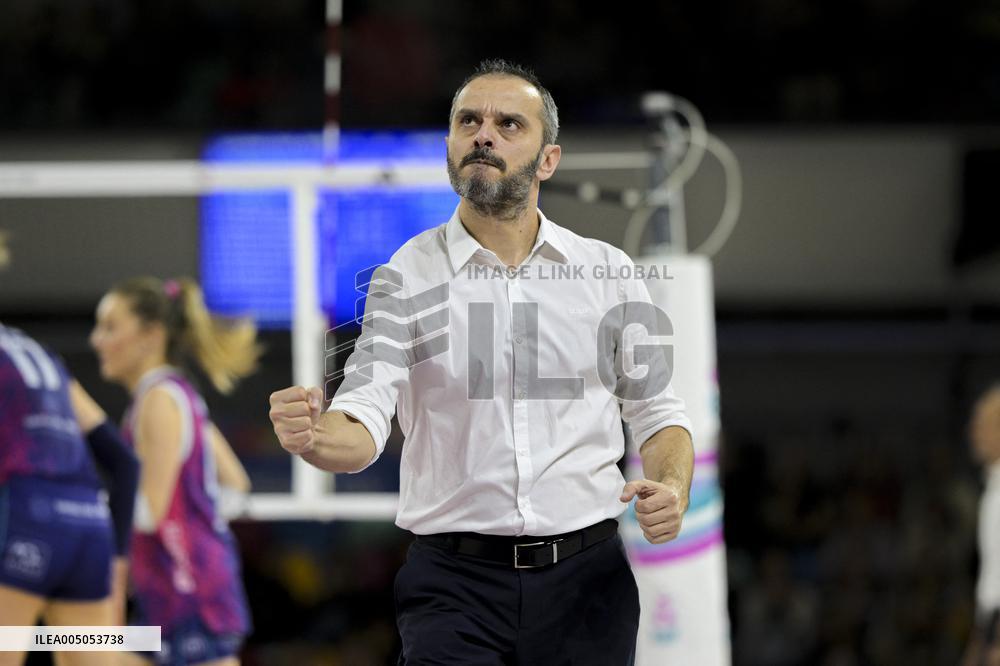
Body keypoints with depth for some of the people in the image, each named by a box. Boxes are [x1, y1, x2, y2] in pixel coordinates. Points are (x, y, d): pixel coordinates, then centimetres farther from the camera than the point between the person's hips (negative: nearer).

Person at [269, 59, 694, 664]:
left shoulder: (607, 271, 6)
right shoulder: (406, 278, 0)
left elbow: (656, 412, 13)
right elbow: (361, 429, -9)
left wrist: (672, 491, -8)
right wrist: (314, 436, -32)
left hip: (586, 575, 2)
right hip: (455, 585, -2)